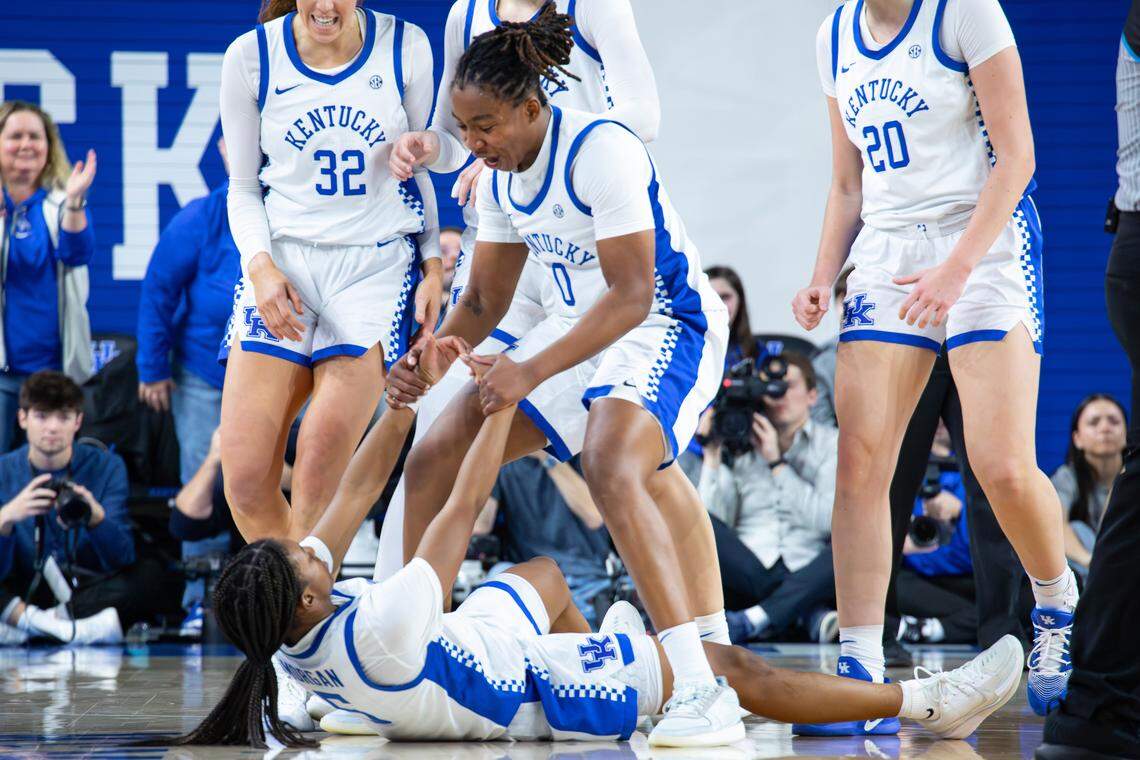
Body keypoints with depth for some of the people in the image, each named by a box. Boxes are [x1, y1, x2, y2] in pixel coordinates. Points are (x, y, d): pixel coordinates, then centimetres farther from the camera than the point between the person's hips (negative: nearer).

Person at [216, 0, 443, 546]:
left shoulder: (404, 48, 1)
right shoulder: (251, 56, 1)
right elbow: (243, 187, 9)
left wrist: (432, 265, 5)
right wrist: (261, 265, -7)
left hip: (378, 265, -1)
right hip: (282, 265, 1)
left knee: (321, 474, -17)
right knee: (245, 479, -8)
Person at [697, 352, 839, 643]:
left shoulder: (833, 443, 12)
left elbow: (828, 519, -4)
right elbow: (715, 526, 4)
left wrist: (777, 463, -5)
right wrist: (712, 455, -2)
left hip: (807, 577, -1)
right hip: (746, 573, 1)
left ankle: (754, 619, -40)